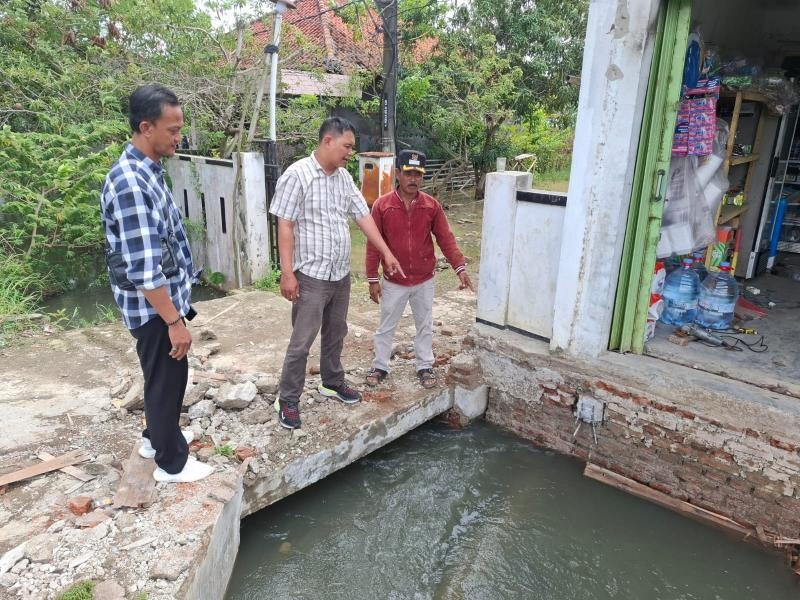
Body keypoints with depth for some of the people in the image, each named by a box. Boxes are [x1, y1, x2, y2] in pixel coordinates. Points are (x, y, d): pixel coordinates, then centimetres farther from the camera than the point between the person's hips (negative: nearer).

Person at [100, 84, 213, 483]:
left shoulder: (147, 170, 6)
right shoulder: (130, 184, -26)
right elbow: (143, 270, -28)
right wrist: (174, 320, -23)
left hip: (165, 298, 9)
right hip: (154, 307, -9)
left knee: (166, 374, 23)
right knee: (167, 377, 6)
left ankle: (157, 436, 43)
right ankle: (171, 462, 24)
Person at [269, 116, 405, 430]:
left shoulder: (344, 177, 8)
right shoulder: (297, 175, -14)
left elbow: (363, 216, 12)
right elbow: (285, 226, -15)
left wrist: (386, 253, 9)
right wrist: (287, 272, -19)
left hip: (341, 274, 7)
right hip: (311, 275, -7)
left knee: (336, 334, 20)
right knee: (302, 341, 0)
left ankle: (332, 382, 38)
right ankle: (287, 399, 14)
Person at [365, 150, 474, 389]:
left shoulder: (432, 205, -6)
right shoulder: (382, 205, -11)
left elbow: (446, 238, -5)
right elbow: (373, 245, -7)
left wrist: (460, 267, -16)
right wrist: (373, 279, -7)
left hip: (424, 281, 2)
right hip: (393, 281, -1)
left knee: (425, 326, 16)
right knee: (386, 326, 13)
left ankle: (425, 366, 33)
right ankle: (380, 366, 31)